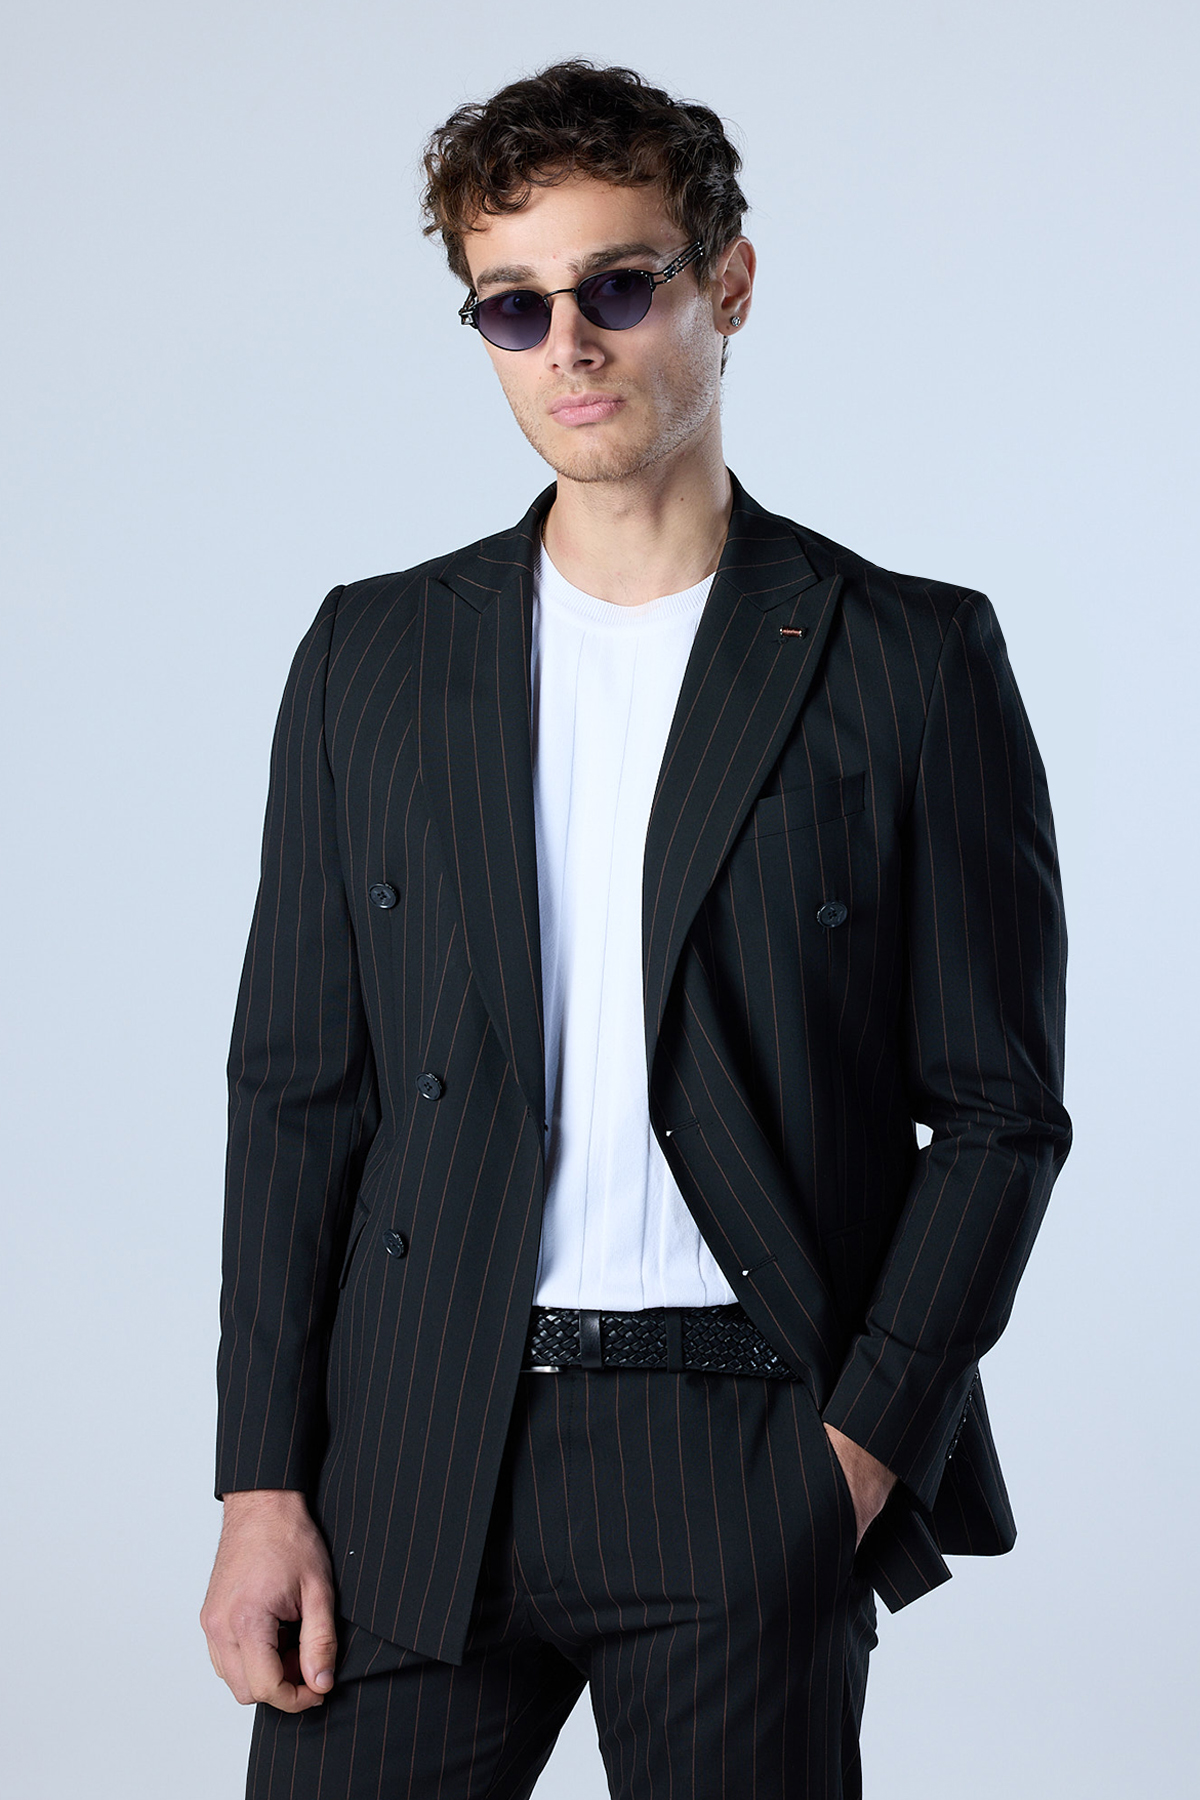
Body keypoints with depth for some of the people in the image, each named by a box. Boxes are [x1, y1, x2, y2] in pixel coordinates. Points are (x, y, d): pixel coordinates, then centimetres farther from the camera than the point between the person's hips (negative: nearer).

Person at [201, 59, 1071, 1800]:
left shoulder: (912, 661, 2)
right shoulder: (372, 655, 9)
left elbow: (998, 1106, 2)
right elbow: (297, 1087, 8)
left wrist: (866, 1446, -7)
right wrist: (263, 1484, 1)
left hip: (749, 1472, -2)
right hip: (414, 1462, 2)